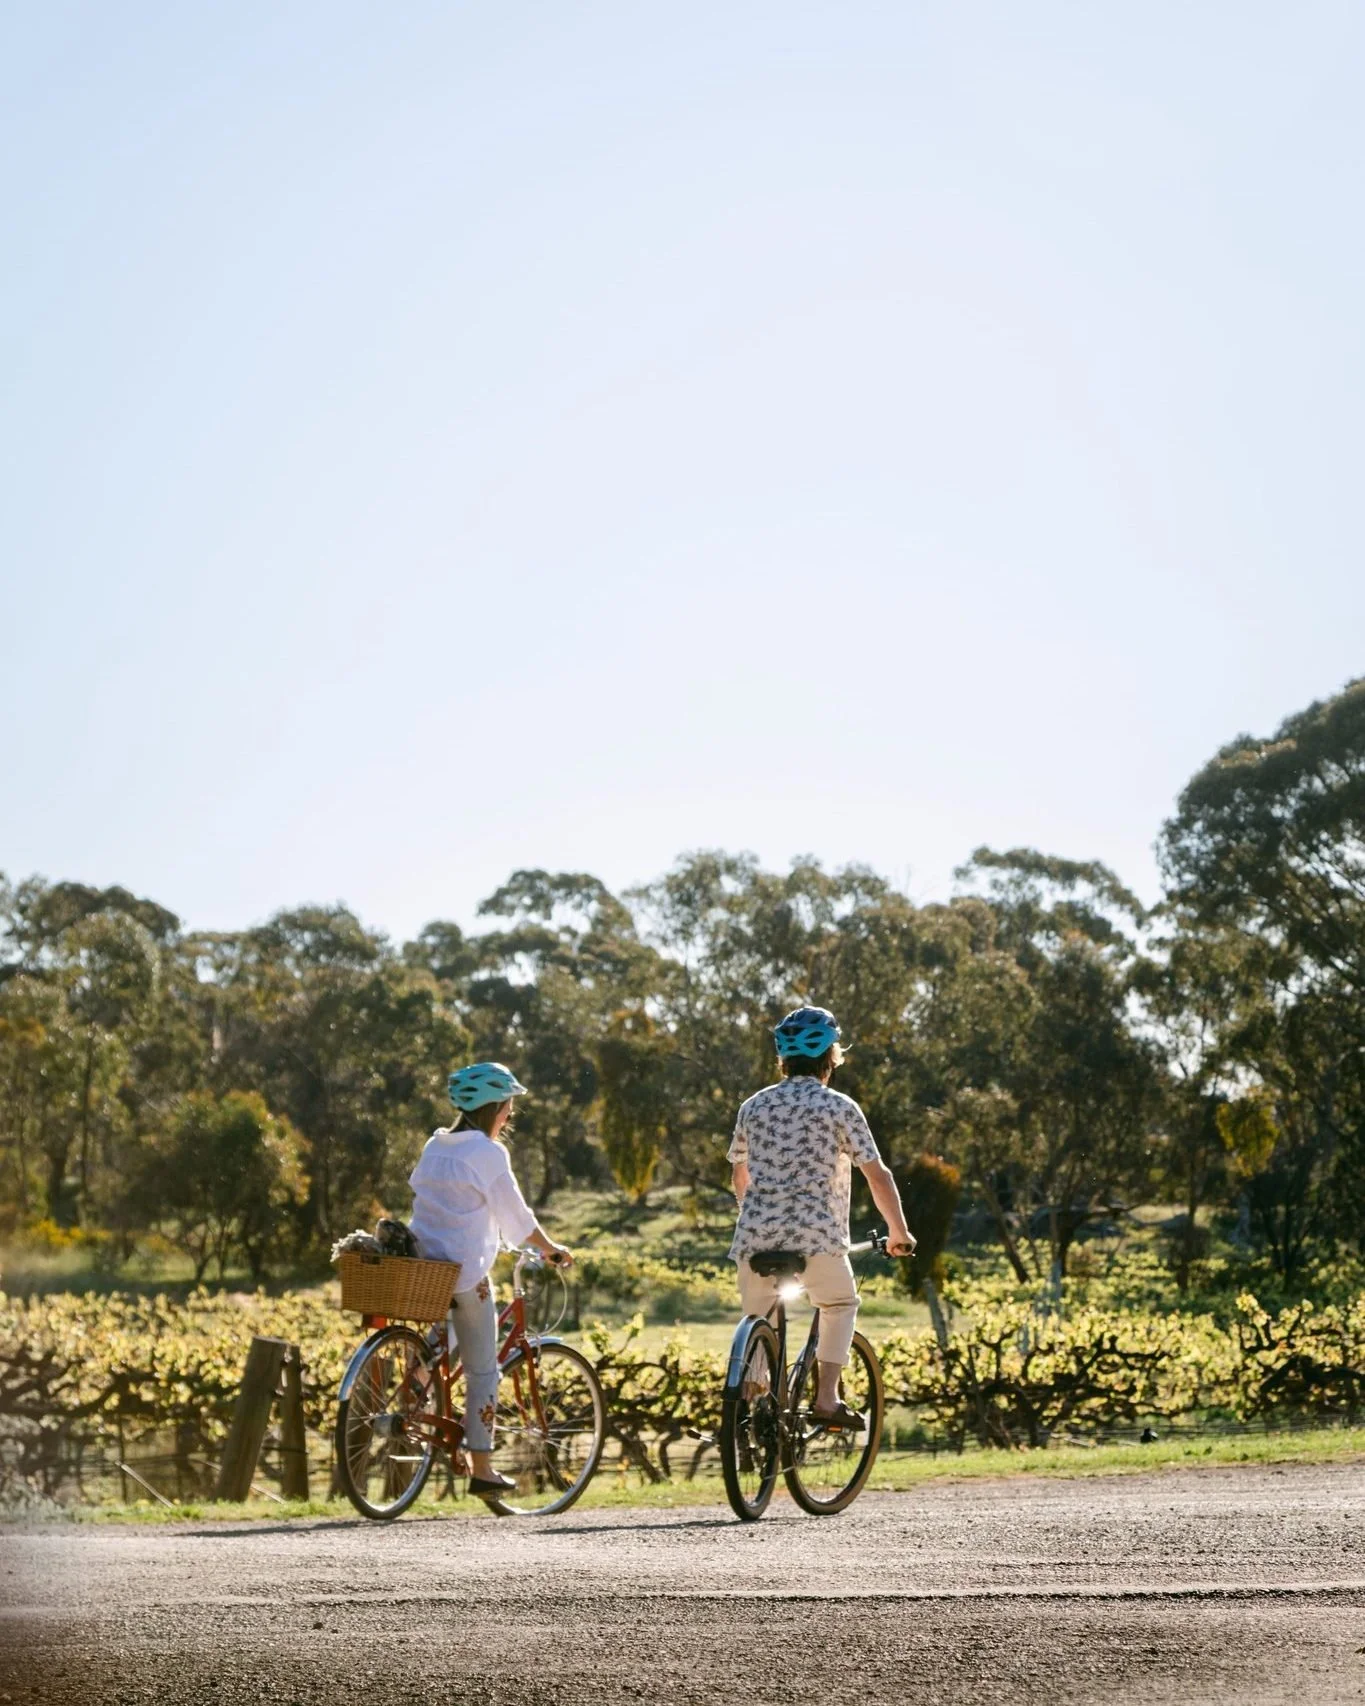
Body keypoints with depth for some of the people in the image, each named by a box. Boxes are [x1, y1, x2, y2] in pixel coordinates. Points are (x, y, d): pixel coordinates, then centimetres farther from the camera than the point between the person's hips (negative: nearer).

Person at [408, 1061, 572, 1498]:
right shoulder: (489, 1153, -7)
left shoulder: (435, 1147, 11)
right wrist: (552, 1250, 11)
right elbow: (517, 1216, -3)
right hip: (466, 1270, -6)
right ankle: (481, 1468, 4)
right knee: (482, 1371, 2)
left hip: (422, 1263, 6)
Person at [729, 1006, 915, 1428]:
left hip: (755, 1234, 3)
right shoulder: (840, 1108, 3)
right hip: (816, 1235, -3)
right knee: (840, 1305, 22)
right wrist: (899, 1233, 17)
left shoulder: (754, 1106, 15)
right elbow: (878, 1176, 4)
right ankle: (827, 1398, 7)